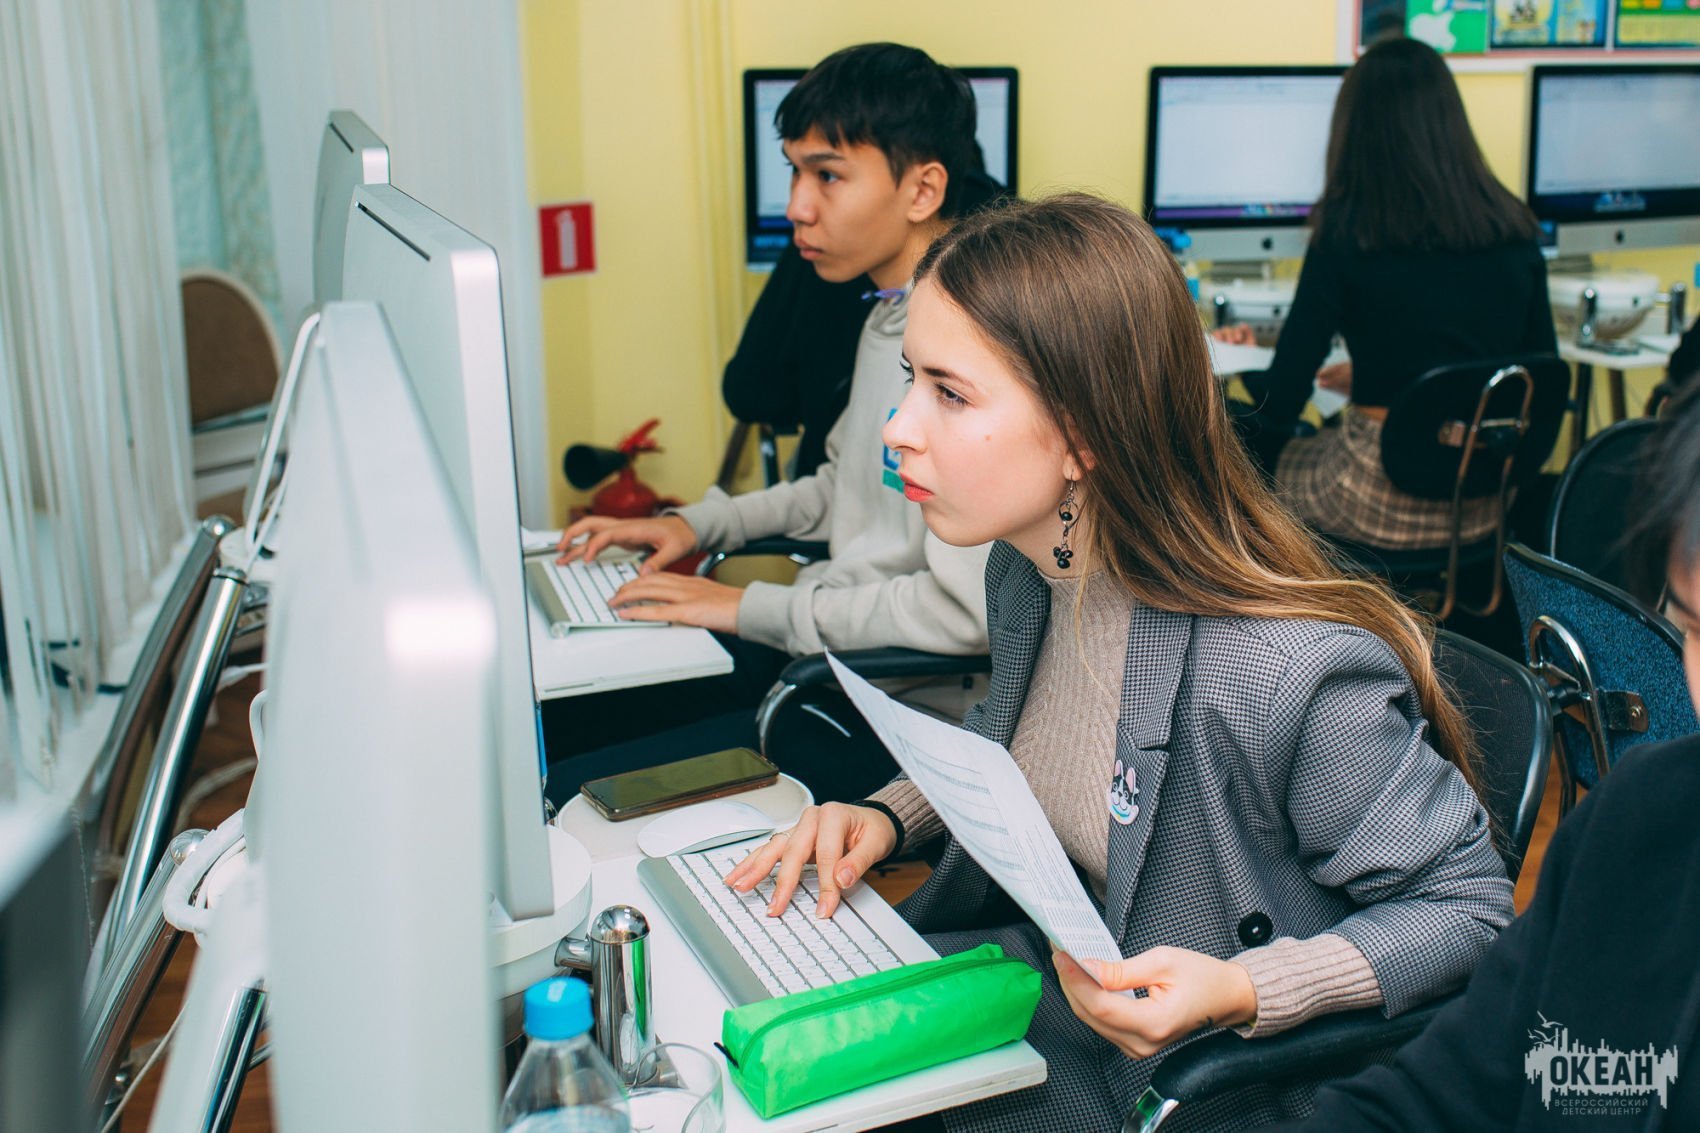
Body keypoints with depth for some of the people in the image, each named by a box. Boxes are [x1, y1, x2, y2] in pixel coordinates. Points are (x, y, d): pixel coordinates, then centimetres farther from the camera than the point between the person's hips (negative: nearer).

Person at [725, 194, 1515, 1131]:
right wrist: (886, 816, -1)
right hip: (1045, 972, 7)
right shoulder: (1025, 570, -6)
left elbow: (1470, 908, -16)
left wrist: (1240, 993, -30)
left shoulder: (1296, 674, -32)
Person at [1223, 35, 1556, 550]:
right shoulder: (1512, 227, 2)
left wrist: (1244, 364, 13)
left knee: (1249, 445, 20)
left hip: (1385, 507, -5)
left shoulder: (1346, 234, -12)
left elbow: (1280, 405, -12)